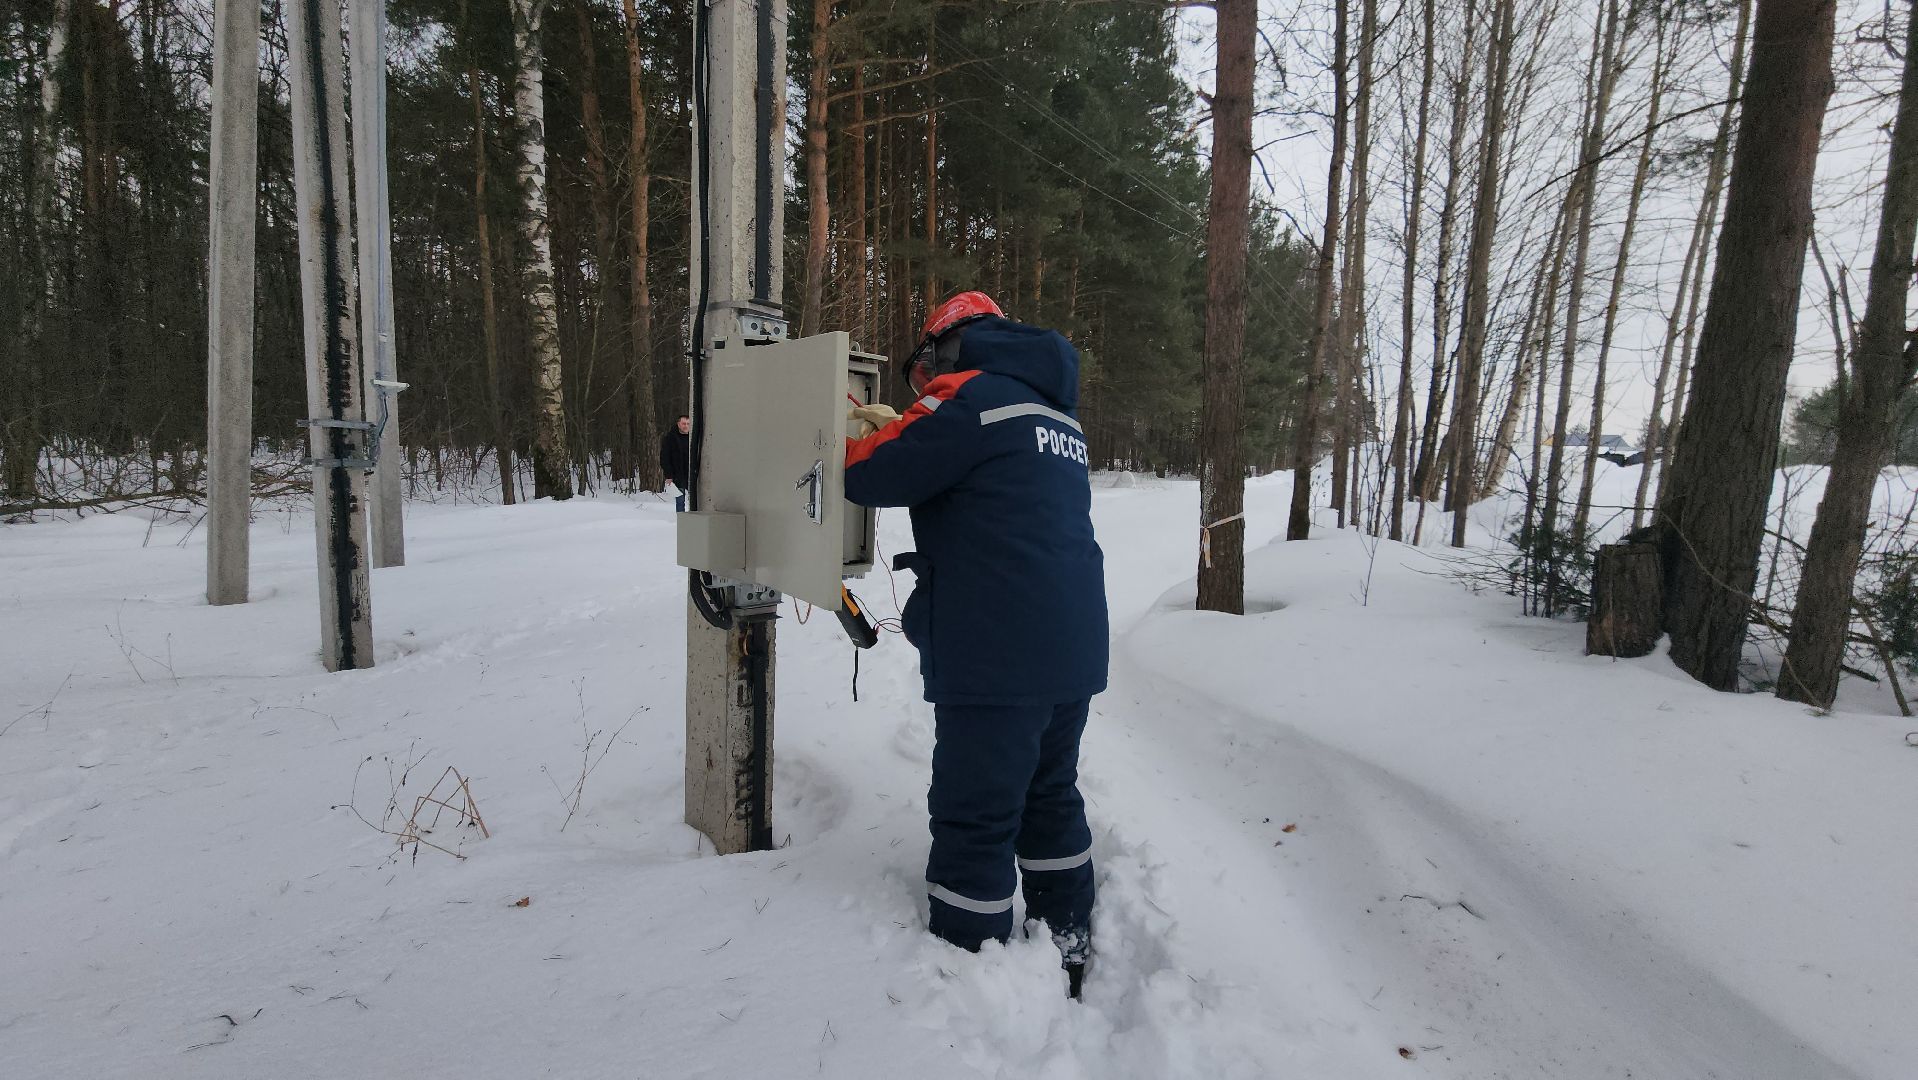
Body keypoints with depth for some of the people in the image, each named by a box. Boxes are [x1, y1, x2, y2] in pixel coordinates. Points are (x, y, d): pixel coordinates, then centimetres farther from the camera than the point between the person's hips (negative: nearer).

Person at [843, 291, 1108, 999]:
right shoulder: (1055, 412, 19)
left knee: (975, 822, 1)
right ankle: (1069, 949, 34)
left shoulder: (970, 394, -9)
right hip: (1073, 649, 9)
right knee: (1051, 798, 21)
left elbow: (870, 477, -9)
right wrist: (901, 429, 22)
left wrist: (870, 436, 11)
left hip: (998, 656, -9)